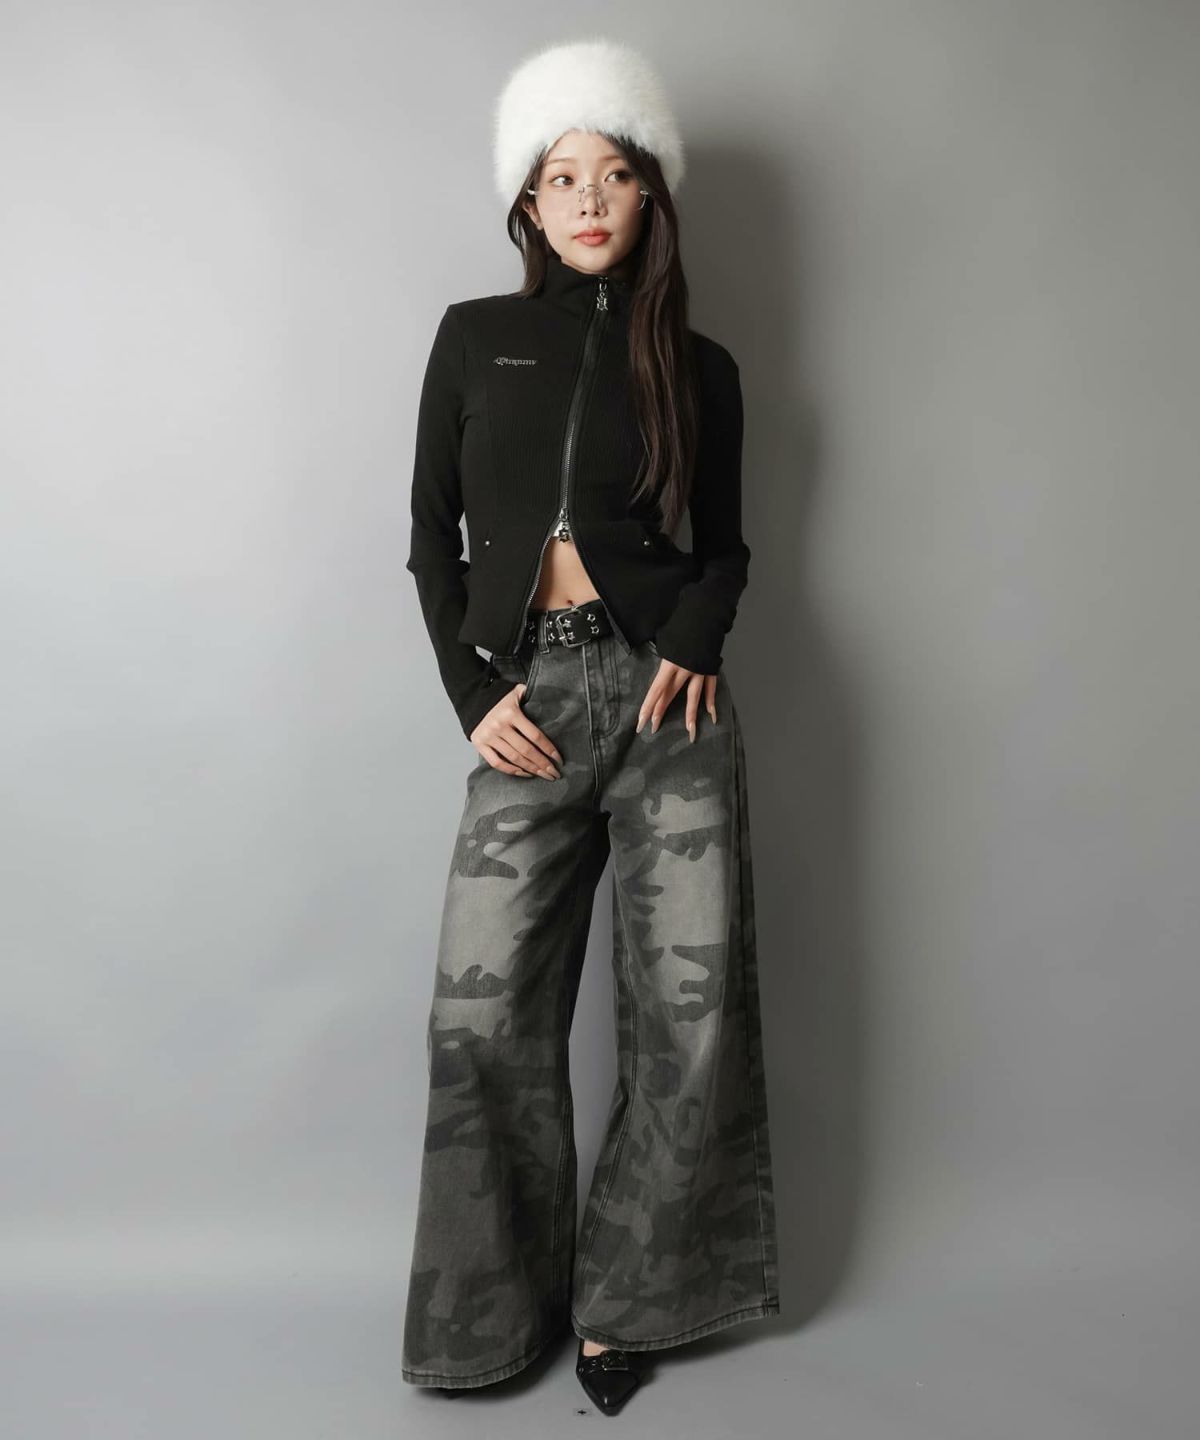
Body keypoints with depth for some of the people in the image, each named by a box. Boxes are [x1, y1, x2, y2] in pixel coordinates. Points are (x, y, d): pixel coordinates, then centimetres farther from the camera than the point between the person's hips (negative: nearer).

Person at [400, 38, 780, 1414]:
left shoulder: (698, 365, 11)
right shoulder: (475, 335, 10)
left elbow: (723, 546, 15)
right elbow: (431, 536, 9)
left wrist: (694, 645, -6)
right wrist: (473, 696, -3)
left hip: (664, 693, 1)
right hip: (528, 700, 0)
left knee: (692, 1003, -1)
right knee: (483, 1011, -3)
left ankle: (622, 1298, 19)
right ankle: (498, 1305, 19)